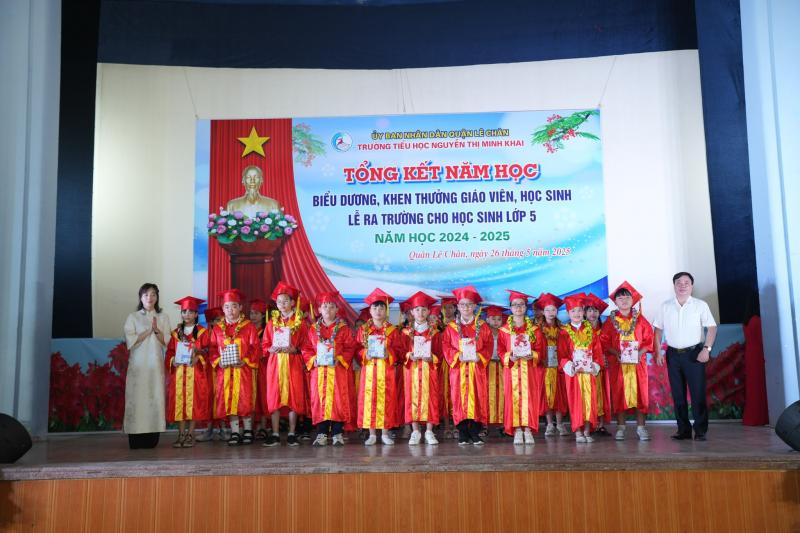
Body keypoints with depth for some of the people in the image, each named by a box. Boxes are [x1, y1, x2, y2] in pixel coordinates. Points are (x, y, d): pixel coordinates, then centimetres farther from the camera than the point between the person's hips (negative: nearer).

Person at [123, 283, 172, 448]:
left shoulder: (163, 317, 12)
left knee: (155, 398, -4)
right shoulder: (133, 317, 8)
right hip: (138, 365, -1)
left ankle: (152, 439, 0)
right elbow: (130, 340, -3)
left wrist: (157, 330, -10)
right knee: (137, 399, -7)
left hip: (156, 365, 1)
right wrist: (148, 330, -11)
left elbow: (167, 342, 6)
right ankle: (136, 440, -4)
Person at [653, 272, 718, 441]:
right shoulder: (665, 306, 6)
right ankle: (683, 430, 14)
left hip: (694, 353, -3)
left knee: (698, 393, -5)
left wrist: (707, 349, -11)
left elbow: (712, 327, -2)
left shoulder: (701, 305, 0)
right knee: (678, 395, 6)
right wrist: (658, 352, 2)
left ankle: (700, 431, 2)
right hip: (673, 355, 3)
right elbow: (658, 330, 9)